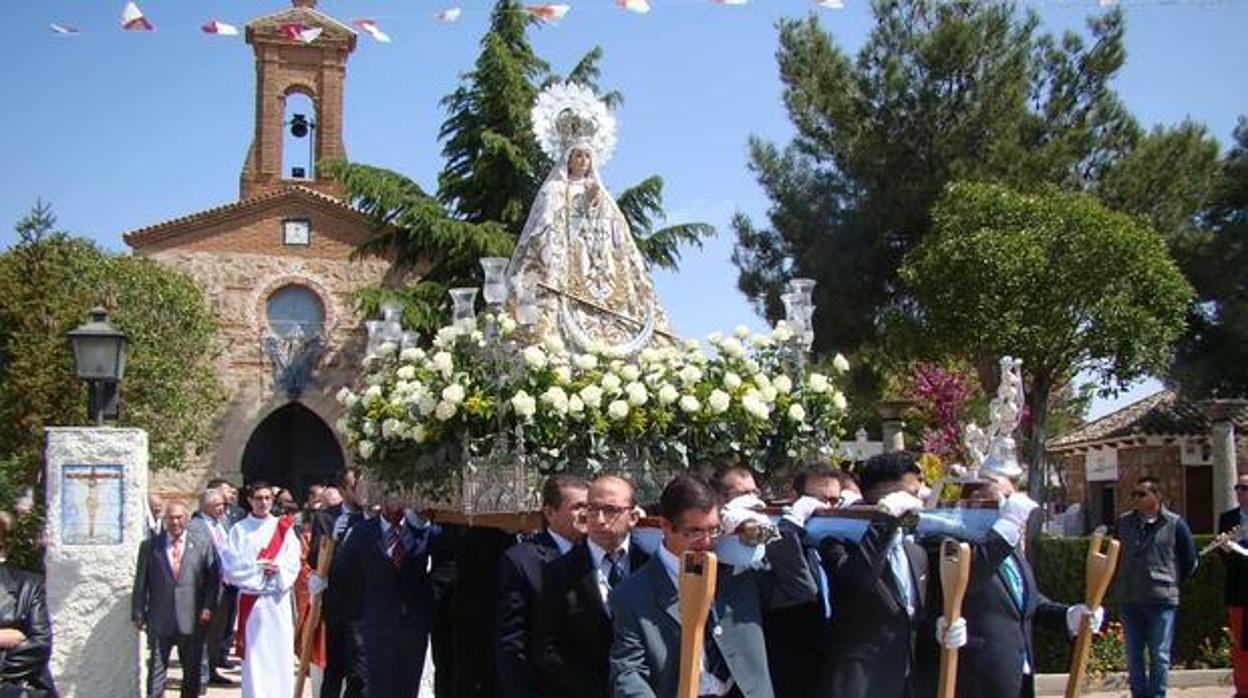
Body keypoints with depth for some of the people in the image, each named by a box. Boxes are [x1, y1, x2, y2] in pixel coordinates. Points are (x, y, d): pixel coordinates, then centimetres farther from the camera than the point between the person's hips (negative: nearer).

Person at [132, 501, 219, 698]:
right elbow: (141, 583, 6)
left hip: (192, 620, 1)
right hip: (160, 621, 0)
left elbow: (214, 578, 5)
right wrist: (138, 614, 1)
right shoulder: (149, 546, 6)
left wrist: (208, 607, -6)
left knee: (192, 671, 10)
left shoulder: (203, 545, 5)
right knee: (156, 671, -2)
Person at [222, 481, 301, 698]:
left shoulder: (284, 528, 8)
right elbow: (231, 566, -1)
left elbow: (292, 565, 3)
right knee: (253, 654, -1)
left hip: (278, 599, 1)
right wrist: (258, 567, -10)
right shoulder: (239, 530, 5)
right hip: (250, 600, -1)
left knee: (280, 654, -1)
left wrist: (276, 570, -13)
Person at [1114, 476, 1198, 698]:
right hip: (1129, 600, 4)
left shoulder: (1175, 524, -4)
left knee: (1159, 655, 1)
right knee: (1133, 655, 9)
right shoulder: (1124, 522, 6)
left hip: (1162, 599, -4)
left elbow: (1190, 561, 6)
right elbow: (1115, 555, 19)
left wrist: (1173, 584, 8)